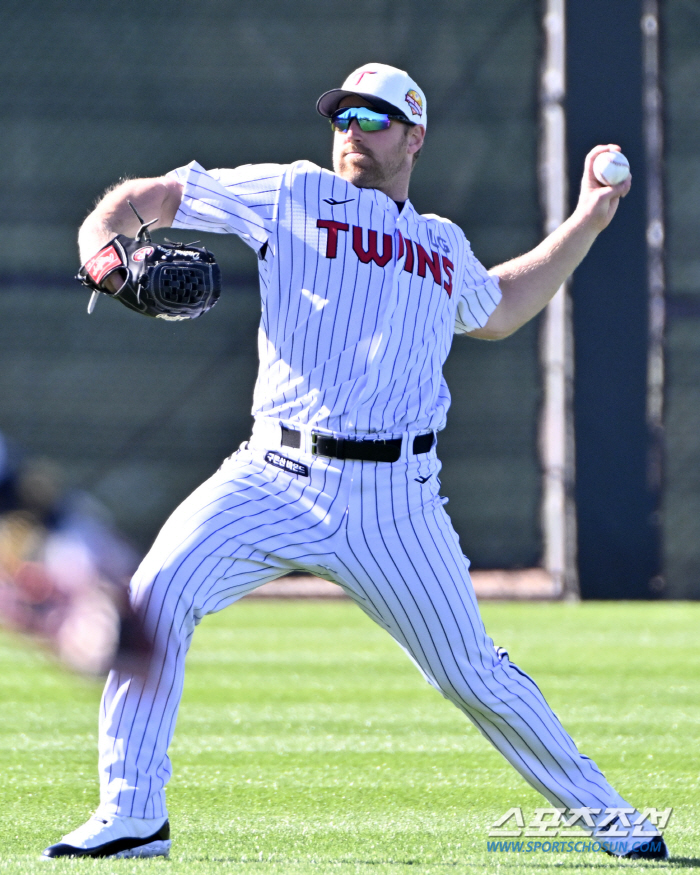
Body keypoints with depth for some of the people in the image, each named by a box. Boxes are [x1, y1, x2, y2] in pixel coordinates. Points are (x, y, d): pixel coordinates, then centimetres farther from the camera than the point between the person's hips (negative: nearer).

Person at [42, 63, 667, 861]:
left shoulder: (444, 246, 18)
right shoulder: (291, 195, 8)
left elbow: (496, 310, 40)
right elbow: (146, 197, 9)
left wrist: (587, 222, 35)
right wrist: (103, 253, -12)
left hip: (394, 497, 2)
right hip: (277, 482, -1)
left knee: (472, 673, 3)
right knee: (156, 597, -20)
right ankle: (132, 817, -12)